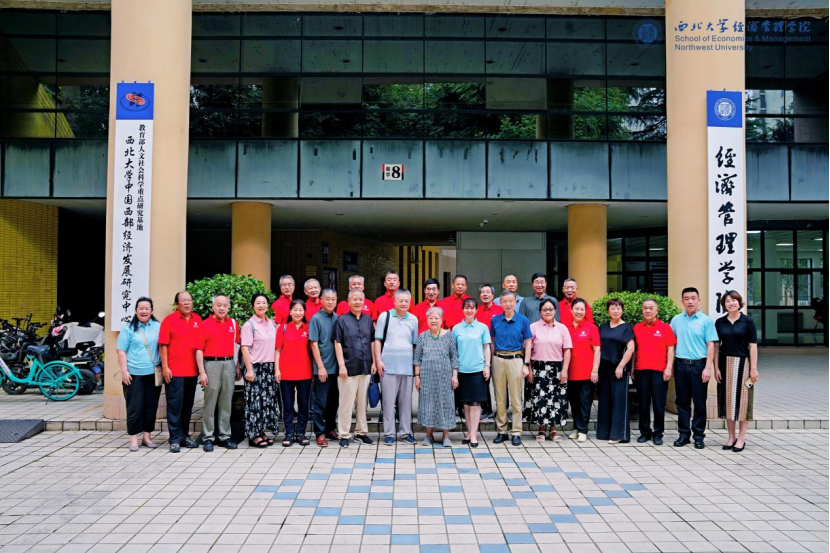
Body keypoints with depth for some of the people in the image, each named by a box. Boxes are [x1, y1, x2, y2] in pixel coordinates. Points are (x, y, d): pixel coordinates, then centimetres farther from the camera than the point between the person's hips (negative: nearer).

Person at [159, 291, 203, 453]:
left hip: (192, 370, 4)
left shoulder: (198, 320, 9)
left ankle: (185, 435, 24)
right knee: (175, 404, 0)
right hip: (174, 371, -4)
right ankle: (175, 439, 7)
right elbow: (163, 345, -5)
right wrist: (165, 367, -10)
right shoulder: (169, 320, -4)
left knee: (188, 404, 12)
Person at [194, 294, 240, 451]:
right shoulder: (205, 324, -2)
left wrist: (237, 366, 10)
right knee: (210, 403, -1)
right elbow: (199, 350, -4)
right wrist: (202, 372, -10)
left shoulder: (233, 324, 10)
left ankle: (224, 436, 15)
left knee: (226, 402, 7)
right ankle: (207, 437, 6)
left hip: (229, 364, 4)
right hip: (211, 364, -4)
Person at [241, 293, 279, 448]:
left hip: (269, 367, 6)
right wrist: (249, 370, -15)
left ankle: (261, 431, 18)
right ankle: (253, 435, 4)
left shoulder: (272, 324, 12)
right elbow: (245, 349, -9)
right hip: (255, 367, -6)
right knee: (255, 401, -3)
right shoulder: (249, 325, -5)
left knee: (268, 399, 8)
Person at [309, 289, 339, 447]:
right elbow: (314, 344, -8)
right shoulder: (316, 319, -6)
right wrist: (321, 367, -13)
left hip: (336, 367, 5)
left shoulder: (337, 318, 8)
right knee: (320, 403, 1)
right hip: (322, 368, -5)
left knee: (333, 402, 14)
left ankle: (331, 429, 26)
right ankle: (320, 433, 9)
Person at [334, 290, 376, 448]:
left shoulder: (368, 320, 10)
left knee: (362, 402, 12)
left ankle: (361, 432, 22)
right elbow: (338, 344, -5)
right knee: (346, 402, 0)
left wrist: (373, 362, 8)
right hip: (348, 368, -4)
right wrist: (341, 365, -11)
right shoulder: (342, 320, -3)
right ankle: (344, 434, 9)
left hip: (365, 368, 4)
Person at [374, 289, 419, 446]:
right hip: (388, 365, -3)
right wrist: (378, 360, -6)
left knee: (406, 400, 8)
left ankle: (406, 432, 18)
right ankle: (389, 433, 10)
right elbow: (377, 340, 1)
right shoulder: (385, 316, 1)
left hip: (407, 366, 3)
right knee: (389, 400, 1)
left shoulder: (413, 319, 9)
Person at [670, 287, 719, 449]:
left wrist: (708, 368, -12)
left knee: (699, 402, 3)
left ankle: (699, 435, 13)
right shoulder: (676, 320, 8)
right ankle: (684, 434, 17)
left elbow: (711, 345, -5)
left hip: (699, 365, -3)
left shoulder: (706, 320, -1)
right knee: (682, 401, 8)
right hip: (681, 364, 3)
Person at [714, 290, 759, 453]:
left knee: (742, 399, 1)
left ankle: (741, 438, 10)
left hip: (742, 363, -3)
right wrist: (716, 368, 0)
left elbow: (753, 346, -4)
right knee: (727, 399, 7)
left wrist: (753, 368, -9)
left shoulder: (747, 321, -2)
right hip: (725, 364, 3)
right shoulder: (720, 322, 5)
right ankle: (731, 437, 17)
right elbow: (716, 346, 6)